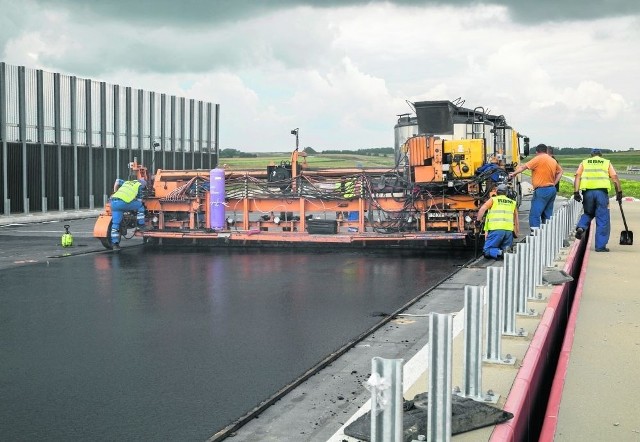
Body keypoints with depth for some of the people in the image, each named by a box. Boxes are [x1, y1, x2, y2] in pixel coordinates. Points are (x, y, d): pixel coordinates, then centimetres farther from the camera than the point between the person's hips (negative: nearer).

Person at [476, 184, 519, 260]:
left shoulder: (493, 200, 13)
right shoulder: (513, 203, 23)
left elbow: (482, 208, -5)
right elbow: (516, 221, 26)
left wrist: (478, 220, 4)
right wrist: (516, 234, 35)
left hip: (496, 229, -3)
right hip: (509, 230, 3)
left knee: (487, 251, 3)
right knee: (506, 251, 16)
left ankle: (499, 253, -27)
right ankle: (506, 251, -19)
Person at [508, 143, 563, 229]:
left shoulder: (538, 159, -8)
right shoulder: (553, 160, 15)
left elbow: (524, 167, -10)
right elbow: (560, 172, 28)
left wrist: (513, 174, -1)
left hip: (542, 190, -8)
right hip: (552, 190, 8)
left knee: (534, 215, -11)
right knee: (547, 216, 13)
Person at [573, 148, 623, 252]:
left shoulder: (584, 163, 19)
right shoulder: (607, 163, 18)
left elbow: (577, 176, 4)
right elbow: (615, 178, 7)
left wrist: (576, 192, -1)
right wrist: (619, 192, 11)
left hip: (588, 191, 2)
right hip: (602, 191, -2)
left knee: (588, 213, 25)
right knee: (603, 220, 4)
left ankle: (581, 227, -3)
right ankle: (600, 246, 4)